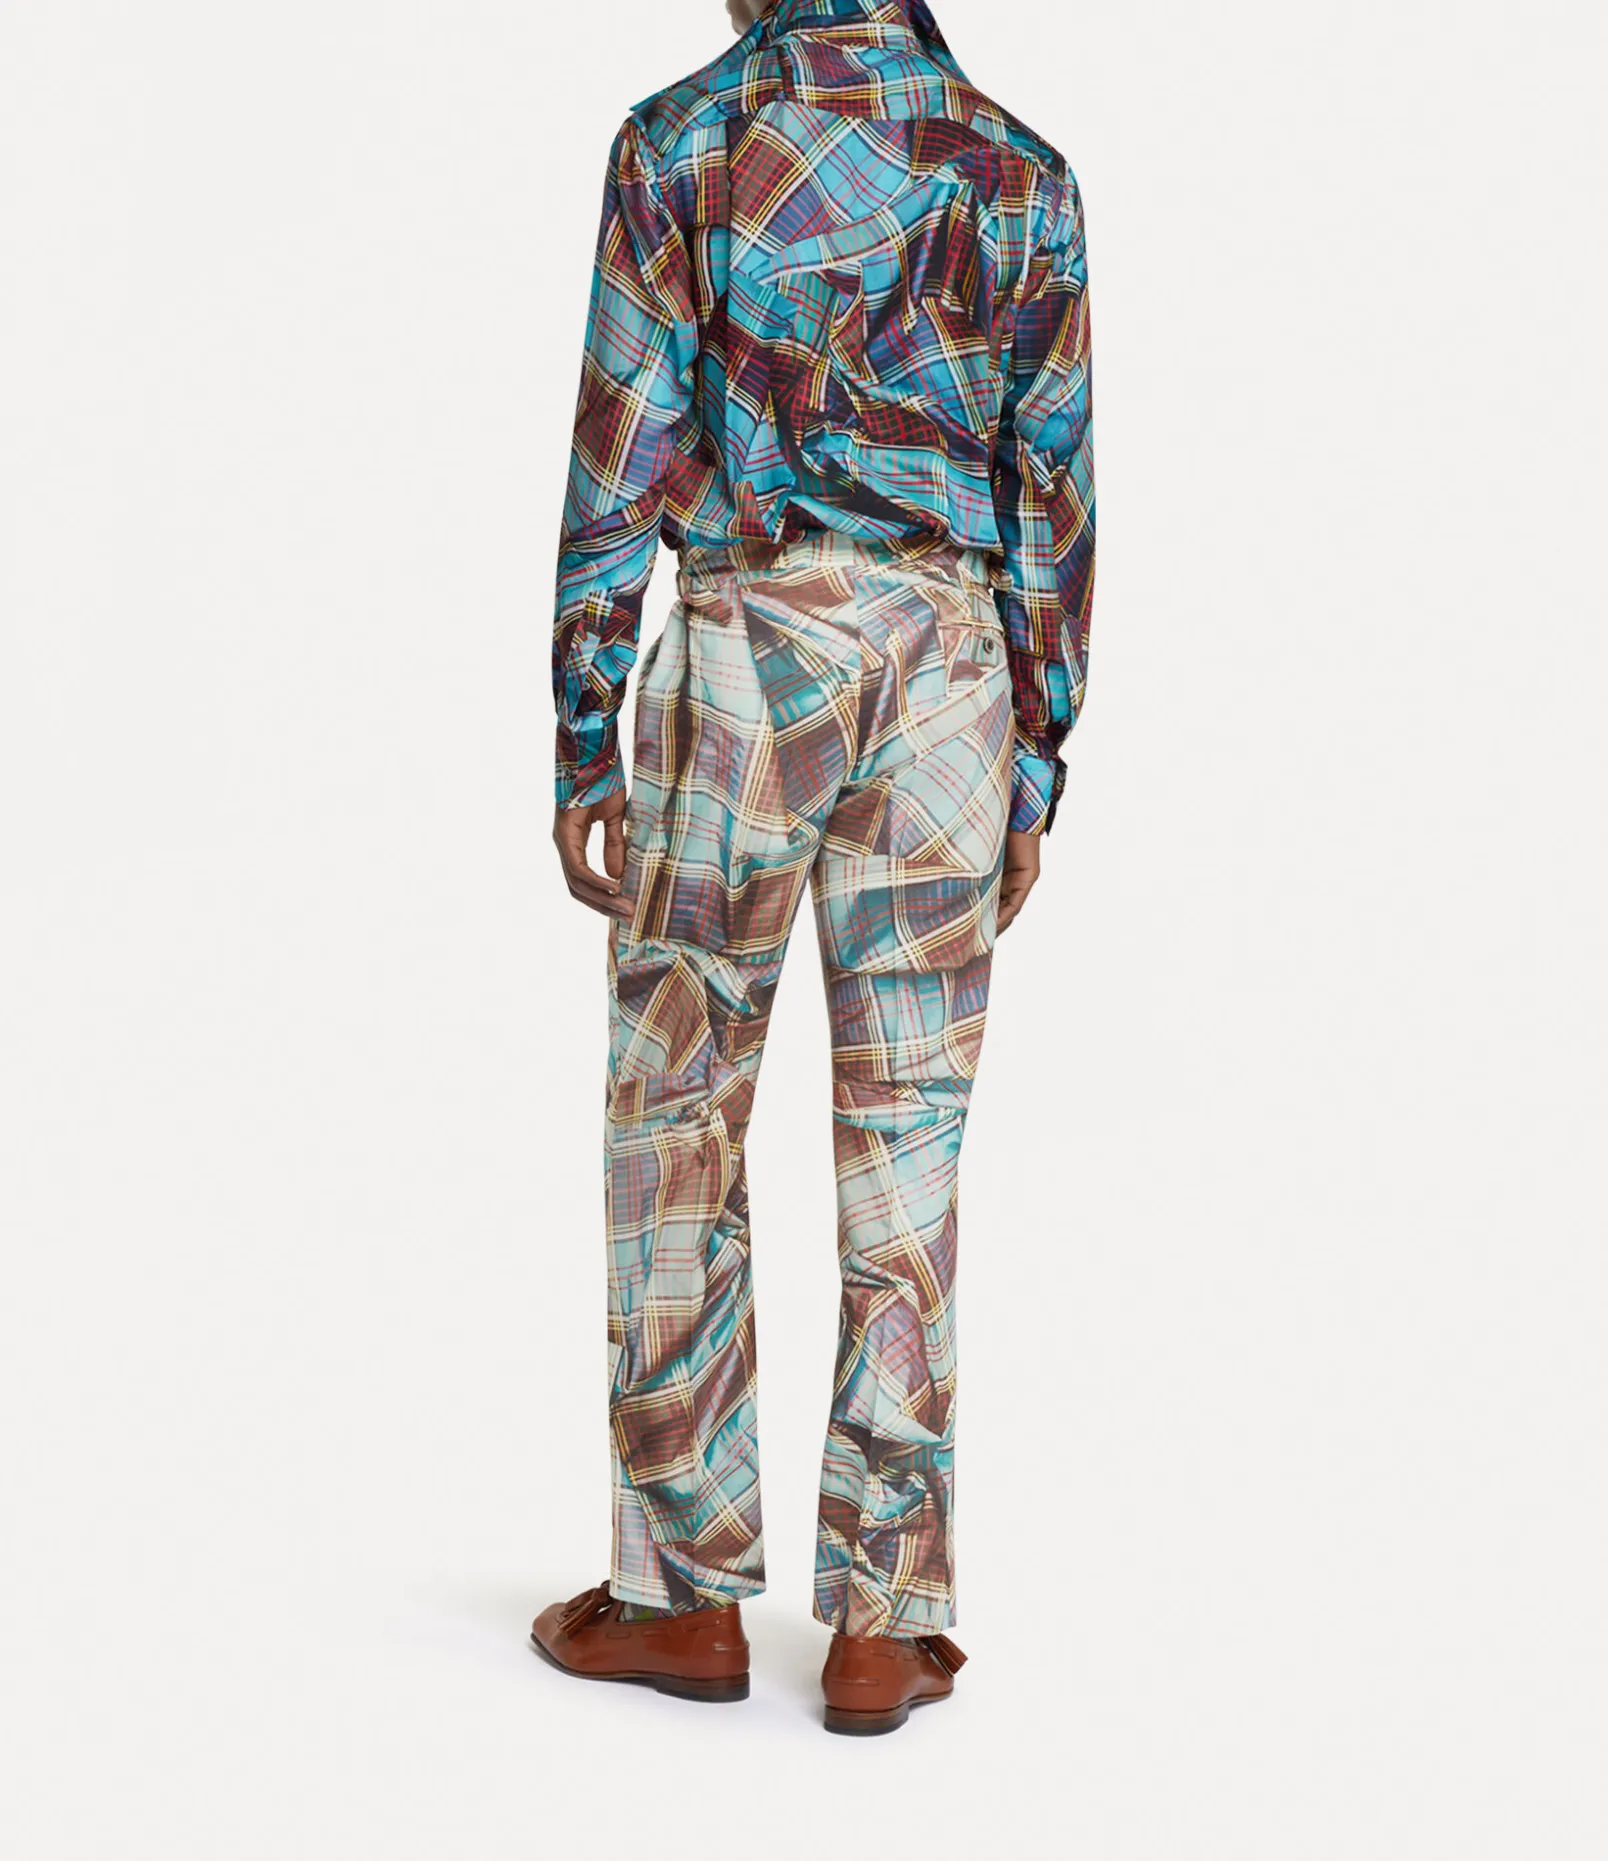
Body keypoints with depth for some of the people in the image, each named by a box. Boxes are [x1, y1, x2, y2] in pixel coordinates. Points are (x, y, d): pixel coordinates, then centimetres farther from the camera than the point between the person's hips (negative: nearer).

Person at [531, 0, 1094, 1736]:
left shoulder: (680, 143, -1)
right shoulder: (1020, 173, 8)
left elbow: (621, 466, -5)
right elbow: (1052, 495, 6)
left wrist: (579, 746, 0)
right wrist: (1034, 773, 11)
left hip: (742, 656, -3)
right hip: (949, 666, 3)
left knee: (674, 1125, 8)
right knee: (905, 1142, 6)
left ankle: (688, 1591, 14)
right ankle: (882, 1624, 11)